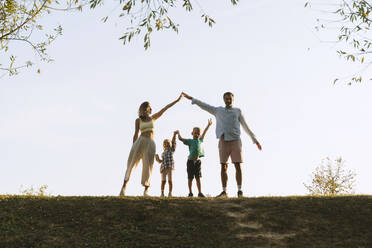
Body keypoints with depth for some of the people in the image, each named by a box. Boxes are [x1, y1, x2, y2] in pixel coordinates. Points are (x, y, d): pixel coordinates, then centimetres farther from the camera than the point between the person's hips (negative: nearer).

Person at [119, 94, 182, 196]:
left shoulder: (153, 118, 18)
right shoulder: (138, 120, 13)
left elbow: (165, 108, 16)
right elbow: (136, 134, 10)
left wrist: (177, 100, 15)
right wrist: (133, 148, 3)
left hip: (150, 143, 1)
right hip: (140, 142, -1)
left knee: (148, 166, -6)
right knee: (131, 163, -7)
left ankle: (146, 191, -2)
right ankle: (124, 186, 0)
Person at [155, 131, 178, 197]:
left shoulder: (171, 150, 11)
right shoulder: (163, 153, 22)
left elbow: (173, 142, 1)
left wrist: (174, 135, -9)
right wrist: (158, 158, 3)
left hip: (170, 167, -3)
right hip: (163, 167, 3)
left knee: (170, 180, -5)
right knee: (163, 181, -2)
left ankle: (170, 193, 0)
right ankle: (162, 193, 2)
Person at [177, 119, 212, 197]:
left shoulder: (200, 140, 13)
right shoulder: (190, 141, -1)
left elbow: (204, 133, 23)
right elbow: (180, 139, -8)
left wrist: (208, 125, 30)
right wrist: (178, 133, 3)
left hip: (198, 161, 4)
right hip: (190, 161, -4)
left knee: (198, 177, 6)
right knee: (190, 178, 3)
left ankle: (200, 192, 7)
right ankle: (190, 192, 9)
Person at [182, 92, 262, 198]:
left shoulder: (238, 111, 12)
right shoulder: (218, 111, 16)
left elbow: (246, 127, 14)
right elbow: (204, 106, 17)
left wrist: (255, 140, 12)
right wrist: (191, 98, 14)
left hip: (235, 141, -1)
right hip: (223, 142, 1)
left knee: (238, 166, -6)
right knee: (223, 167, -3)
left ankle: (239, 191, -3)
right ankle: (224, 191, -2)